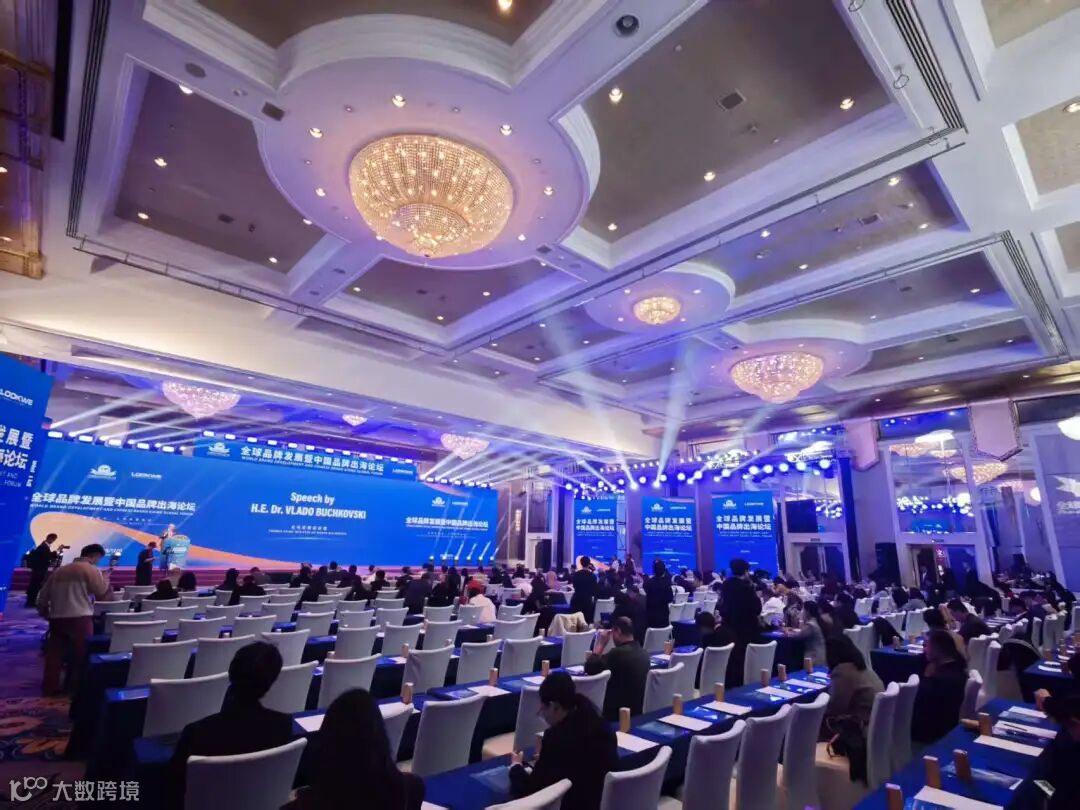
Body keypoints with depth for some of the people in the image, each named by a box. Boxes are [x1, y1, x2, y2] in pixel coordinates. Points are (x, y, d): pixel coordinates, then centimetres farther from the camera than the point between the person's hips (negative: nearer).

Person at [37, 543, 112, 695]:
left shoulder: (59, 570, 16)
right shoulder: (92, 570, -5)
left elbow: (43, 596, 18)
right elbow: (102, 593, -6)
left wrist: (45, 613, 29)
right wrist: (105, 578, 10)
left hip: (56, 617, 6)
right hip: (80, 618, -6)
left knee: (54, 653, 14)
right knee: (82, 652, 5)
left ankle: (50, 687, 18)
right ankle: (78, 686, 11)